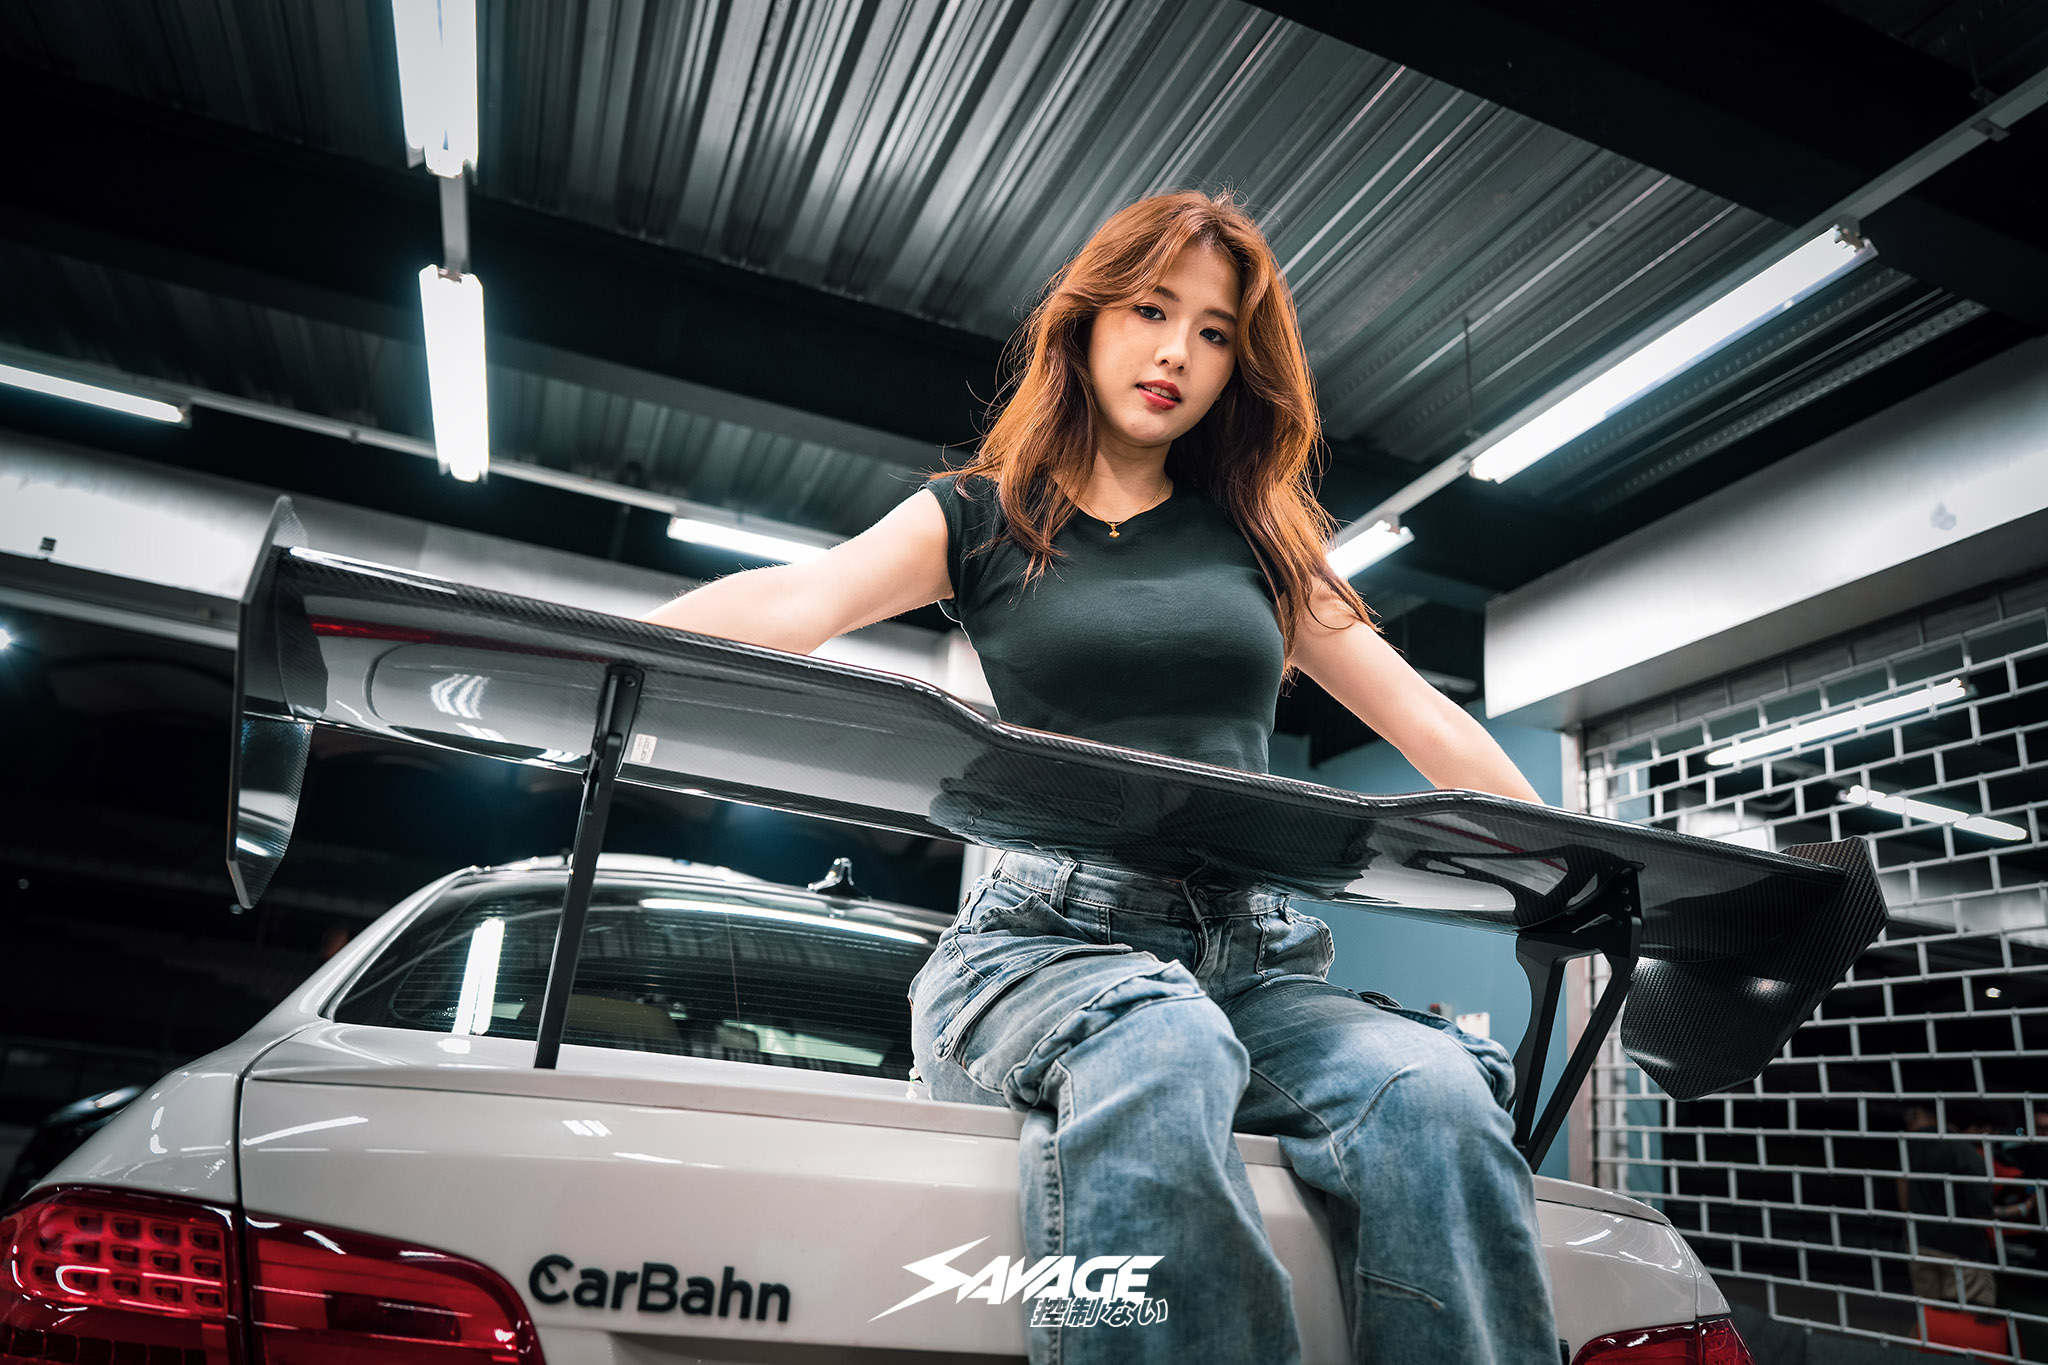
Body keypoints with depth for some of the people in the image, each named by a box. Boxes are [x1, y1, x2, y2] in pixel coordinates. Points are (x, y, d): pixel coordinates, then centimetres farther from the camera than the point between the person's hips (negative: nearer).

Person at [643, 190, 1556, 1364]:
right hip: (1049, 939, -3)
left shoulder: (1258, 537, 21)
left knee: (1433, 1094, -29)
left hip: (1252, 952, 4)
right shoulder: (983, 518, 13)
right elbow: (793, 603, -5)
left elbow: (1425, 721, 21)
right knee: (1160, 1055, -38)